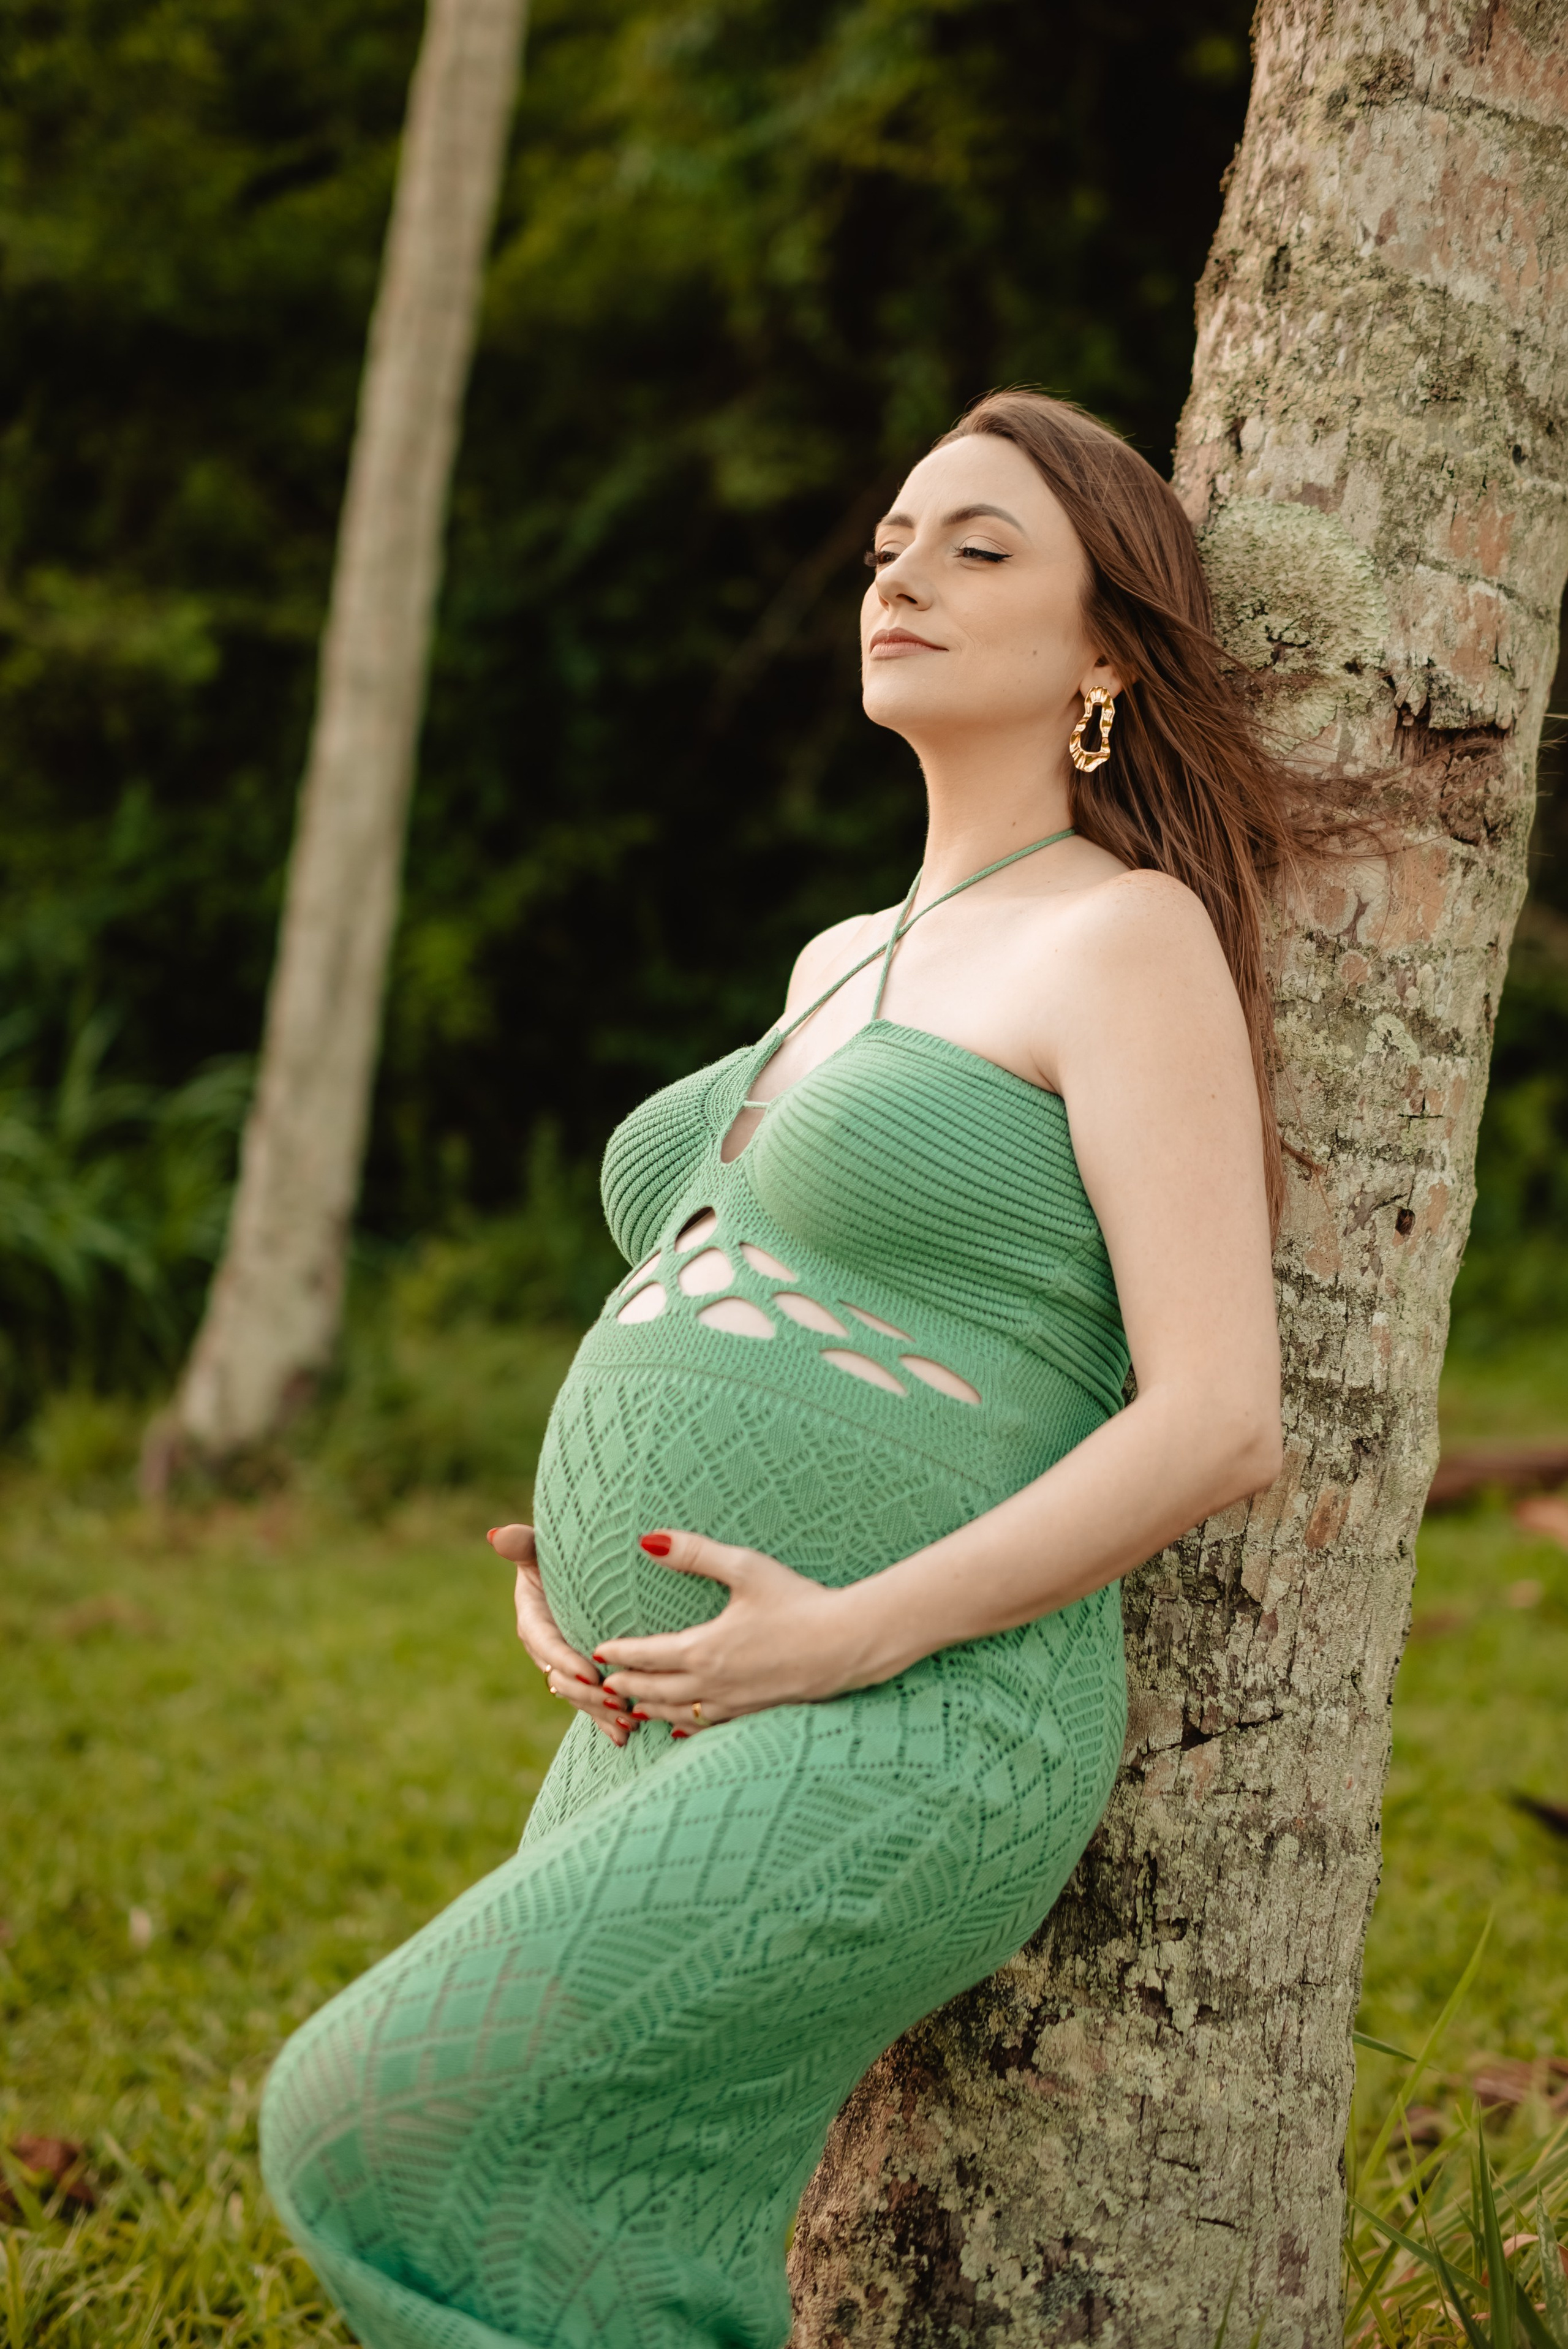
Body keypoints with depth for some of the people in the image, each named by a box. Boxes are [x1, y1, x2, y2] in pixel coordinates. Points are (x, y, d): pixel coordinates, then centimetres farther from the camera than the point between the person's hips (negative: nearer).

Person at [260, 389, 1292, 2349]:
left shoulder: (1133, 936, -5)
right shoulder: (842, 965, 20)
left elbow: (1221, 1421, -13)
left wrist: (851, 1634, -18)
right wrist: (569, 1570, 7)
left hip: (895, 1748, -8)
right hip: (675, 1740, 9)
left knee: (402, 2151, -14)